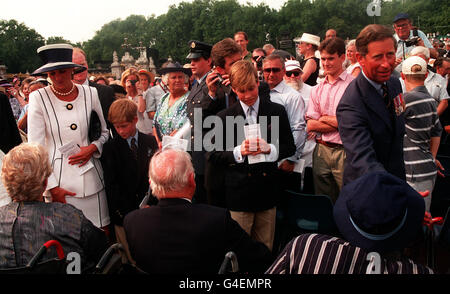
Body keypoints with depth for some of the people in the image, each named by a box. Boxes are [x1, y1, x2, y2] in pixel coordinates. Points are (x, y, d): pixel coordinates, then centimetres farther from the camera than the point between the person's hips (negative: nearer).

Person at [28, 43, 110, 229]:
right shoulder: (38, 98, -3)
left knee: (101, 232, 7)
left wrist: (93, 147, -8)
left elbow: (105, 132, 14)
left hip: (90, 177, 2)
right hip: (58, 181, -2)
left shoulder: (90, 94, 4)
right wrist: (52, 187, -9)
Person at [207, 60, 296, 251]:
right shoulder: (224, 117, 1)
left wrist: (269, 149, -13)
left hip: (267, 190, 2)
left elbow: (290, 147, 7)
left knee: (265, 249, 12)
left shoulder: (277, 111, 5)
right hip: (238, 192, -1)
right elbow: (212, 156, 0)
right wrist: (238, 152, -17)